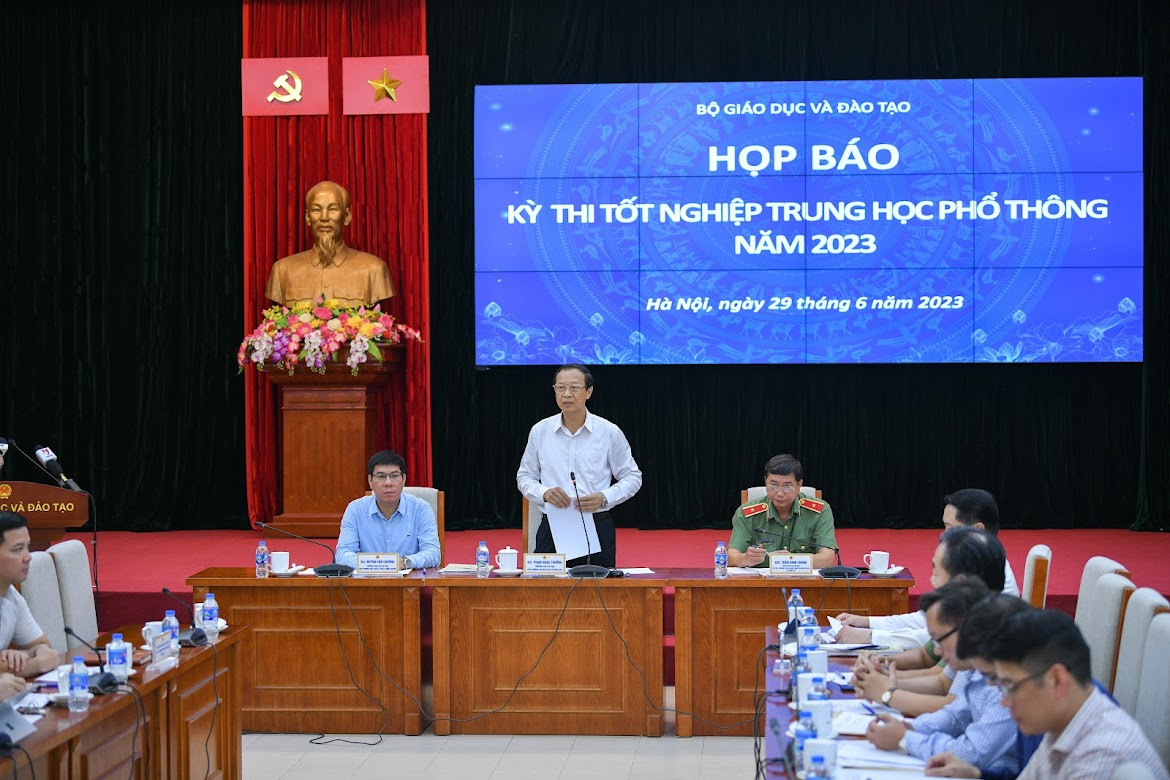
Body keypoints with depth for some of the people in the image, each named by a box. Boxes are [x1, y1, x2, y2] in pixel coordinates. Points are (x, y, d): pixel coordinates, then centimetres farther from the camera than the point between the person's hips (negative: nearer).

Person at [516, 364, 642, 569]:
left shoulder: (609, 432, 0)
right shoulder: (540, 431, 5)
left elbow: (632, 477, 7)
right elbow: (524, 477, 12)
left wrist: (603, 498, -11)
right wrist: (544, 493, -10)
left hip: (597, 527, -1)